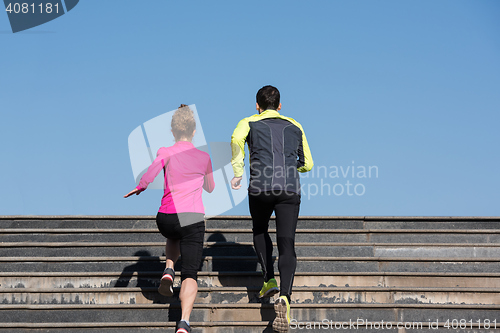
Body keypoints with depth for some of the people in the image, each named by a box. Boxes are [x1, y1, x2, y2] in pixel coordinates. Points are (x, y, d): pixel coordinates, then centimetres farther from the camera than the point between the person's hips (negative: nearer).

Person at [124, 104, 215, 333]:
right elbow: (210, 188, 26)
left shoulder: (165, 153, 4)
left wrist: (140, 187, 4)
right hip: (193, 217, -1)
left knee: (174, 236, 39)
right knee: (190, 274, -5)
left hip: (165, 218, 1)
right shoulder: (204, 157, 11)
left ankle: (169, 269, 12)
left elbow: (150, 175, -15)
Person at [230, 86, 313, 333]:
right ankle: (284, 298, -23)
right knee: (286, 245, -3)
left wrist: (238, 172, -8)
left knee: (260, 231, 28)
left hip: (260, 187, -1)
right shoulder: (295, 127, 24)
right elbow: (307, 164, 25)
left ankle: (269, 280, 16)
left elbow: (236, 139, -9)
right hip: (290, 189, 1)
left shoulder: (249, 123, 16)